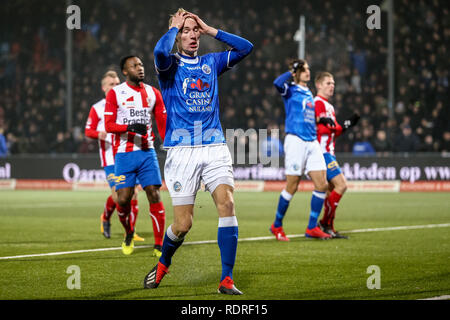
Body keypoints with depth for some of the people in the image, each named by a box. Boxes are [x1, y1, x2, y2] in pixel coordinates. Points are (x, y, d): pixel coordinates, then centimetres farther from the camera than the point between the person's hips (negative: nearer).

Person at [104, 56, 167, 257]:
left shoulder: (153, 93, 11)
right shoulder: (115, 93, 0)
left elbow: (163, 123, 14)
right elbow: (109, 125, -5)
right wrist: (130, 127, -22)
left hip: (147, 152, 2)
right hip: (124, 154, -2)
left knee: (154, 195, -8)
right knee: (123, 199, -6)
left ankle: (159, 246, -2)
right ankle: (129, 234, 23)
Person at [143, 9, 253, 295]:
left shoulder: (211, 63, 16)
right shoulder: (170, 65, 2)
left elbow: (246, 48, 9)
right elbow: (161, 51, -21)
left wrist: (210, 30, 8)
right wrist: (174, 27, -4)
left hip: (215, 147, 3)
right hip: (182, 150, -3)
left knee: (227, 204, -17)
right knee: (183, 224, -4)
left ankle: (227, 280, -14)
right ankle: (163, 265, 27)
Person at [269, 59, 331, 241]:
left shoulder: (309, 94, 20)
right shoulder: (290, 91, -1)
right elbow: (278, 83, -25)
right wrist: (291, 72, -10)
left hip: (312, 142, 7)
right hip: (296, 141, -7)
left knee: (322, 184, -2)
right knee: (292, 186, -4)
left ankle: (312, 228, 6)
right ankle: (277, 226, 12)